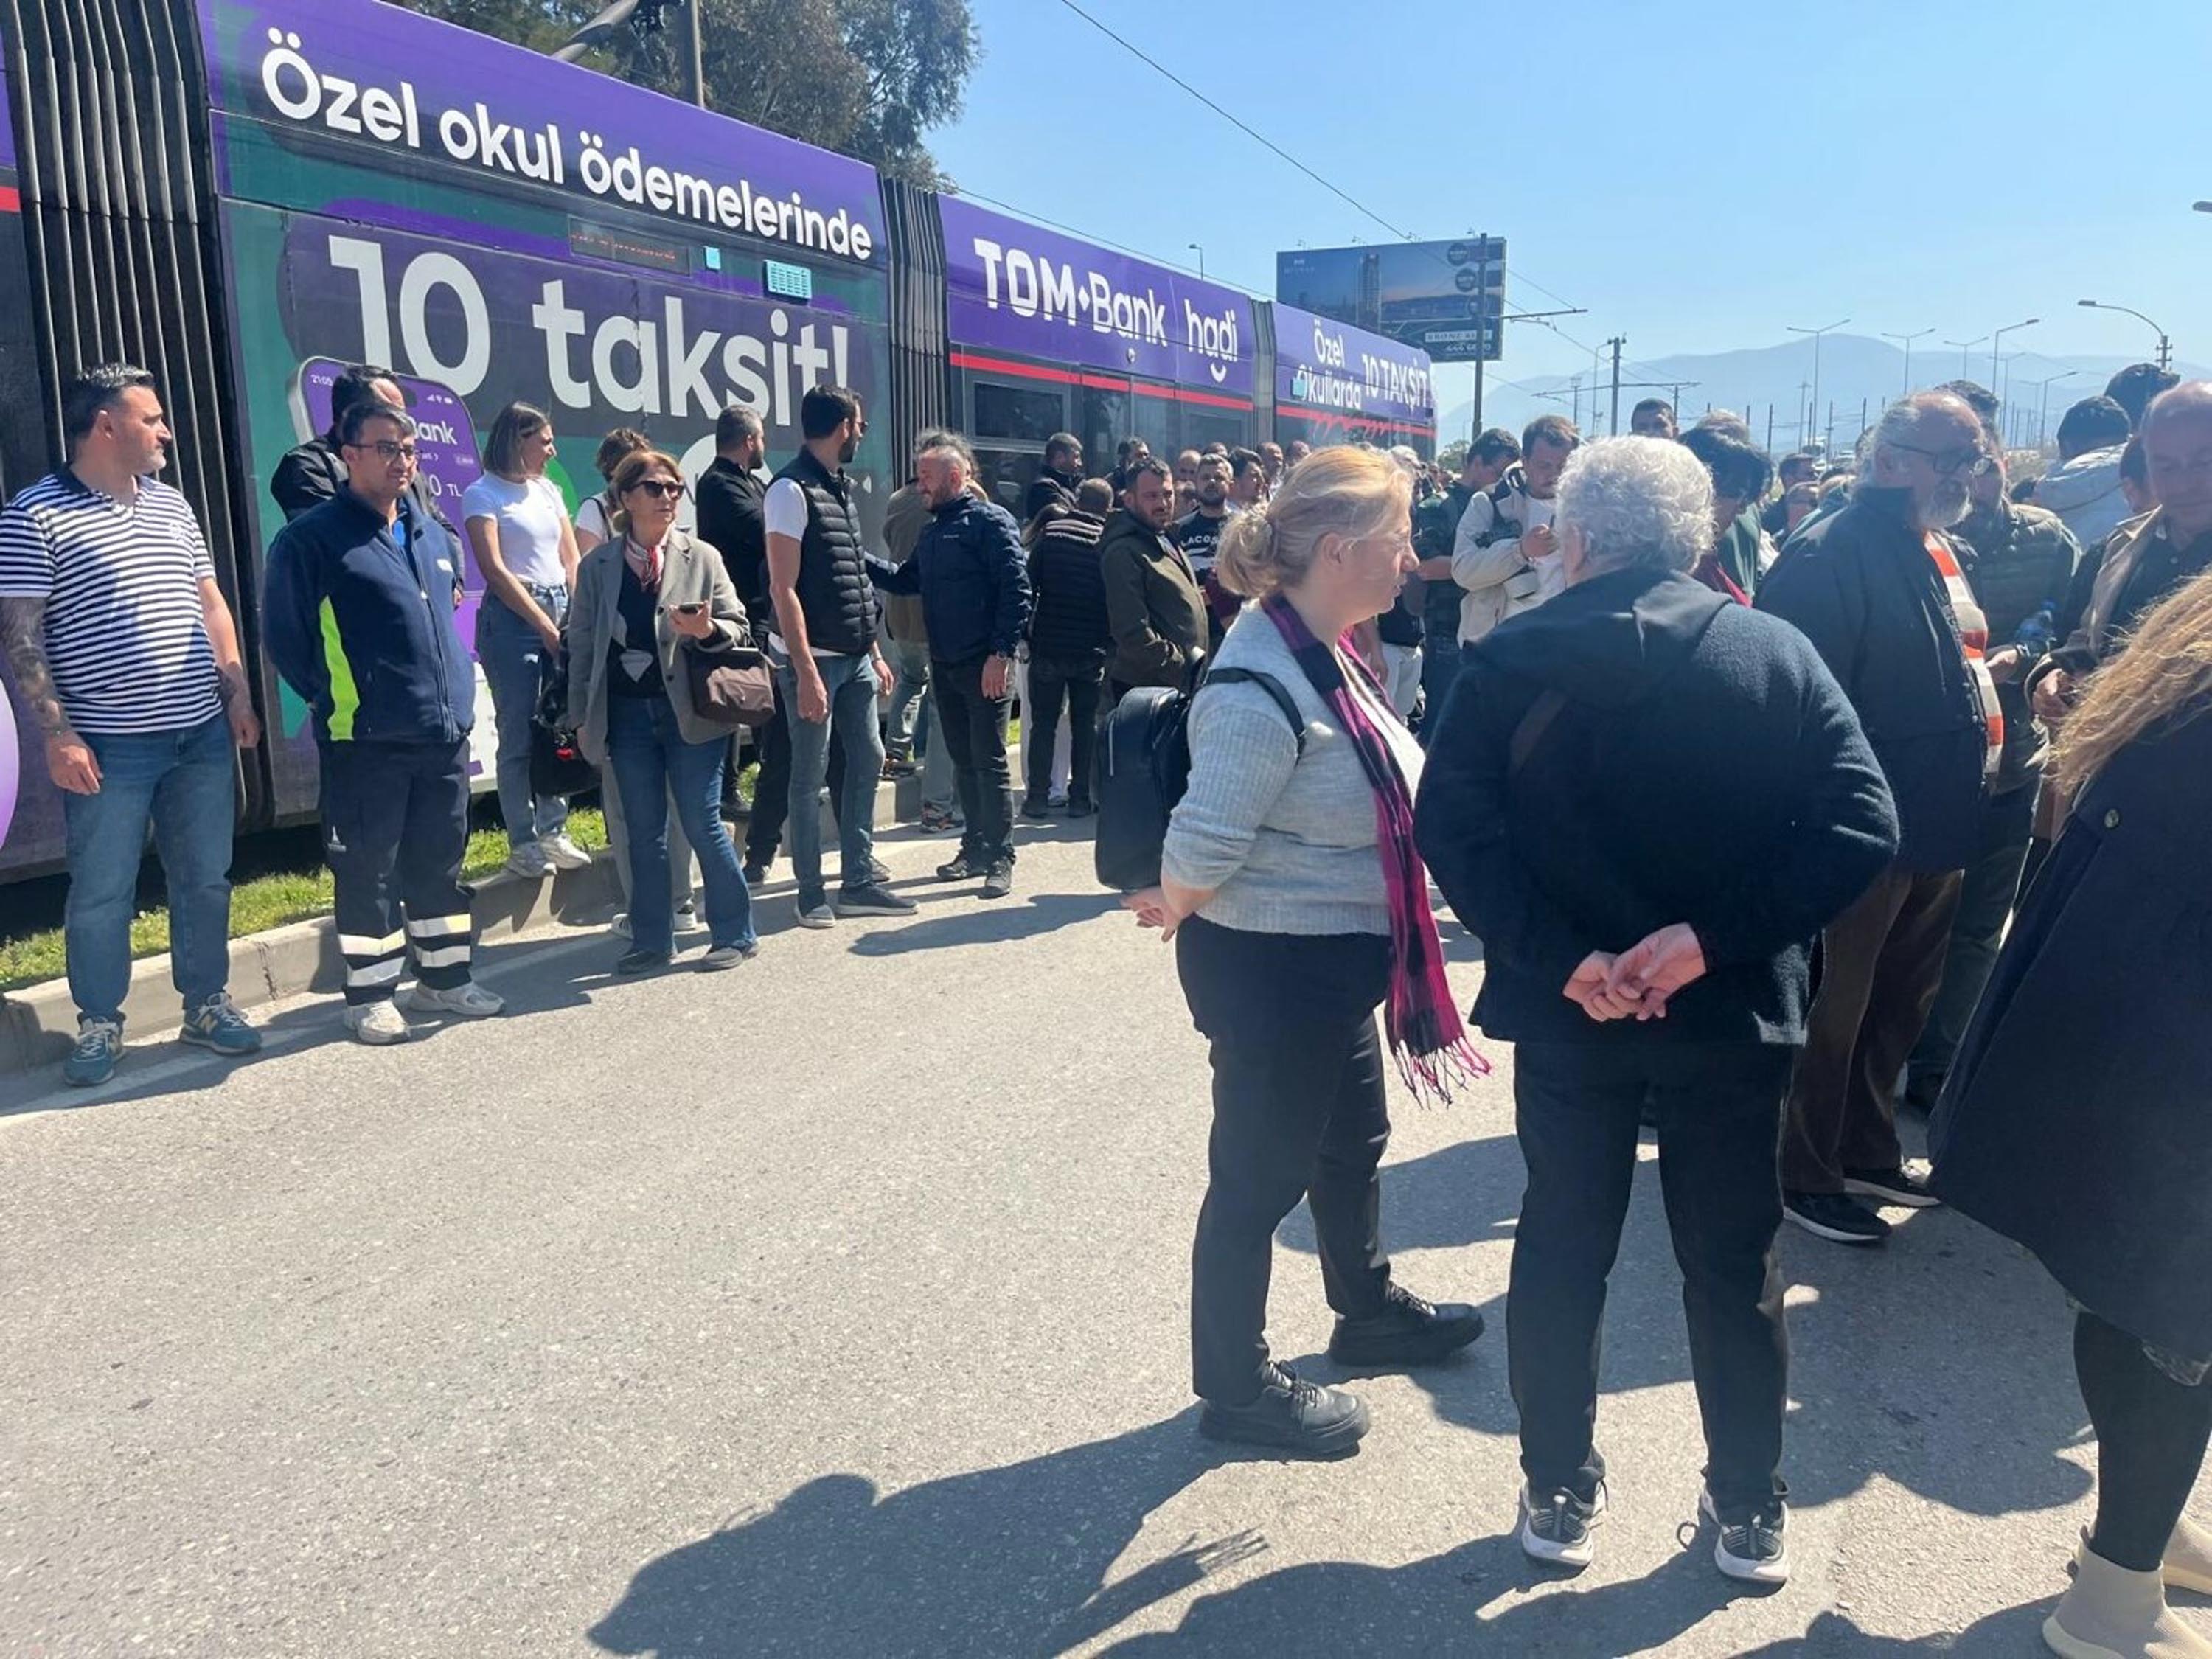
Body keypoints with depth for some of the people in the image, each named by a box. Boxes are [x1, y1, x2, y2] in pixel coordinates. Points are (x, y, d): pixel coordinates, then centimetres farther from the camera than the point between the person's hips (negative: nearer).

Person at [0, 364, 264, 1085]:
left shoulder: (171, 504, 13)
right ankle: (99, 1025, 19)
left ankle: (207, 1005, 25)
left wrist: (238, 696, 9)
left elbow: (212, 604, 17)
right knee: (101, 894, 4)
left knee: (205, 881, 11)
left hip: (202, 733, 5)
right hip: (108, 748, -5)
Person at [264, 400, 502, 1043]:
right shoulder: (312, 538, -7)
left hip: (445, 732, 6)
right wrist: (335, 700, -2)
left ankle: (445, 977, 26)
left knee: (440, 862, 14)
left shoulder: (434, 536, 14)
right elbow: (283, 634, -4)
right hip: (365, 742, -6)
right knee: (369, 871, 2)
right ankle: (369, 995, 13)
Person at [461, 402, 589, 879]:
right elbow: (495, 570, -11)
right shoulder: (483, 494, -3)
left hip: (560, 611, 6)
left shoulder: (548, 490, 15)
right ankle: (522, 844, 4)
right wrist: (546, 627, -14)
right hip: (512, 617, -6)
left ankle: (553, 831, 15)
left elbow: (571, 559, 12)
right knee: (519, 733, -2)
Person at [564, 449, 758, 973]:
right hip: (627, 714, 2)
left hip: (691, 711, -2)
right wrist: (581, 718, 6)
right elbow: (581, 645, 9)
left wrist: (708, 630, -18)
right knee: (643, 832, 8)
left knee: (703, 824, -1)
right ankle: (652, 940, 18)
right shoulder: (596, 566, 7)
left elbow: (739, 628, 4)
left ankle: (734, 935, 11)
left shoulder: (703, 557, 3)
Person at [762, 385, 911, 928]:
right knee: (810, 776, 0)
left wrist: (874, 652, 15)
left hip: (854, 657, 8)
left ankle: (859, 881, 21)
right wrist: (805, 672, -20)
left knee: (868, 761, 11)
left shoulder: (841, 487, 14)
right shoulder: (792, 490, -12)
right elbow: (783, 589, -16)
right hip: (814, 659, -8)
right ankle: (811, 893, 10)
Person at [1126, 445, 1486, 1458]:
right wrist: (1179, 913, -9)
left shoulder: (1324, 654, 5)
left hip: (1332, 959, 10)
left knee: (1353, 1139, 26)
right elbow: (1202, 846, -28)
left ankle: (1368, 1310, 50)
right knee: (1262, 1174, 7)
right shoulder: (1263, 686, -27)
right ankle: (1236, 1386, 27)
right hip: (1270, 967, -10)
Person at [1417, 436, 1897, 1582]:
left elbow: (1450, 825, -17)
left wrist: (1560, 958, -17)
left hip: (1568, 1012, 0)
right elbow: (1861, 829, -12)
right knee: (1735, 1270, 17)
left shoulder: (1511, 660, -7)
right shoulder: (1779, 653, -4)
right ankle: (1750, 1514, 32)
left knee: (1560, 1259, 16)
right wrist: (1713, 938, -16)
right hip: (1736, 1013, 1)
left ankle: (1560, 1499, 30)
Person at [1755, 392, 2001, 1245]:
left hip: (1936, 825, 9)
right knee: (1833, 1007, 5)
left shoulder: (1937, 550, 12)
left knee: (1900, 1005, 20)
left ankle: (1867, 1152, 37)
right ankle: (1806, 1174, 21)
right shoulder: (1830, 553, -17)